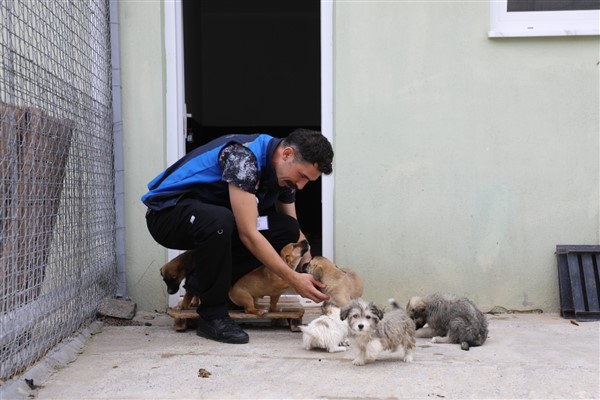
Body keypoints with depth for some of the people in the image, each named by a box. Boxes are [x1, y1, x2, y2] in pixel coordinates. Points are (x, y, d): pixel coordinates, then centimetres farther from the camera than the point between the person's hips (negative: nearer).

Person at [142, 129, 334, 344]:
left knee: (287, 229, -9)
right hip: (167, 211, -8)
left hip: (213, 215, 8)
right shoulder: (243, 156, -29)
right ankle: (212, 316, -20)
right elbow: (248, 234, -32)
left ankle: (200, 283, -3)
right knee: (219, 221, -40)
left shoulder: (285, 171, -2)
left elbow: (294, 233, 8)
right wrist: (294, 279, -30)